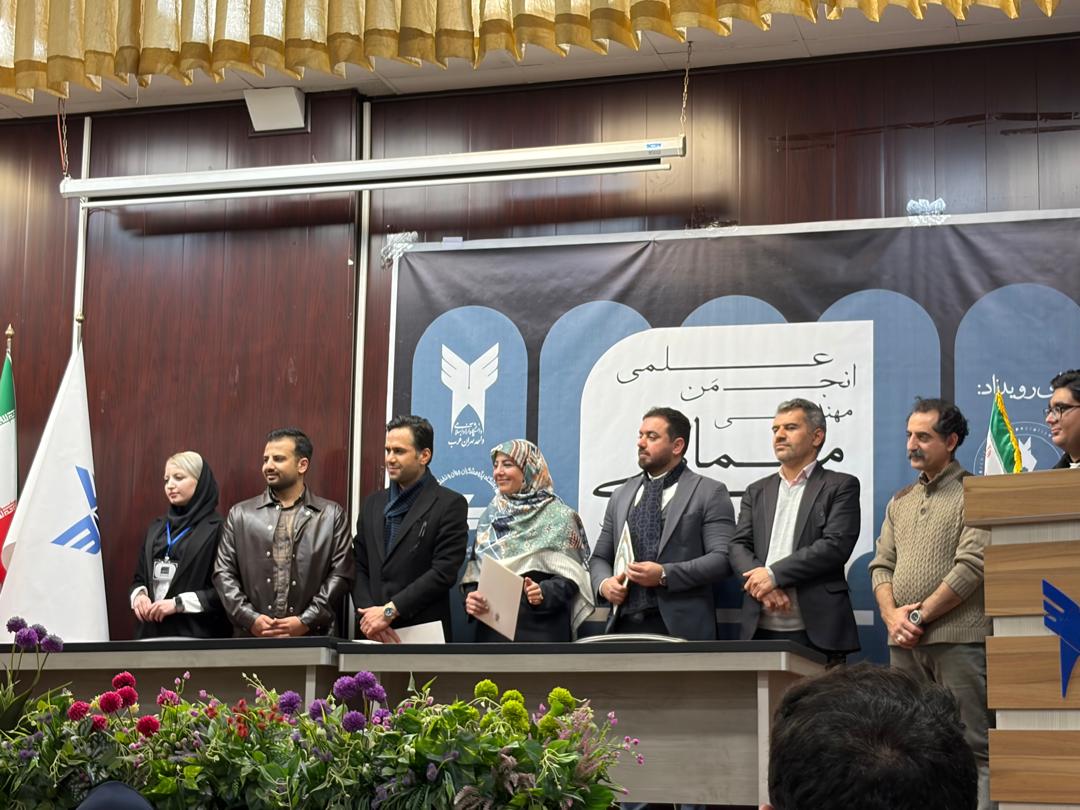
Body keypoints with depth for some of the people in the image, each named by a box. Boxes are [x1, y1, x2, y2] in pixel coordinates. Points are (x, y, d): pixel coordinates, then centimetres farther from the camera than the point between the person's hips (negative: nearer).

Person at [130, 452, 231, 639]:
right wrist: (139, 595, -3)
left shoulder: (217, 529, -7)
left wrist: (178, 603, -15)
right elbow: (140, 578, 18)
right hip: (153, 631, 6)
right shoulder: (156, 528, 14)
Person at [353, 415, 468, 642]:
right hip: (374, 634, 4)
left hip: (424, 635, -4)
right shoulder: (373, 504, 14)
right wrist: (367, 614, -7)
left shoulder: (450, 504, -4)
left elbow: (443, 572, -11)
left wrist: (389, 611, -14)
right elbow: (359, 567, 10)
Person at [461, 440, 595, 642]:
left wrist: (544, 593, -25)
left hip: (541, 629, -4)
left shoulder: (558, 516, -2)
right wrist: (471, 596, -9)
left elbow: (570, 575, -7)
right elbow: (474, 570, 11)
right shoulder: (491, 516, 13)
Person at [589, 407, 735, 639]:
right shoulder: (622, 495, 18)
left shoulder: (709, 493, 2)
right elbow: (600, 557, 21)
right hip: (624, 623, 4)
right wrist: (604, 583, -2)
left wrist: (664, 575, -16)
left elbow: (723, 558, -7)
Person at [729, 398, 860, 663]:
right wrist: (763, 586, -11)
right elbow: (739, 547, 10)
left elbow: (836, 546, -8)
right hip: (760, 629, 4)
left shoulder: (840, 487, 5)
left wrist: (774, 575, -12)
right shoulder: (757, 491, 20)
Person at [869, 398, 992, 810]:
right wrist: (892, 614, -4)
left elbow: (971, 566, -11)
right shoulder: (900, 502, 19)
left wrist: (919, 615, -10)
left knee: (971, 748, -8)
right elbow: (881, 565, 15)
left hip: (958, 640, -6)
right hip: (904, 643, 6)